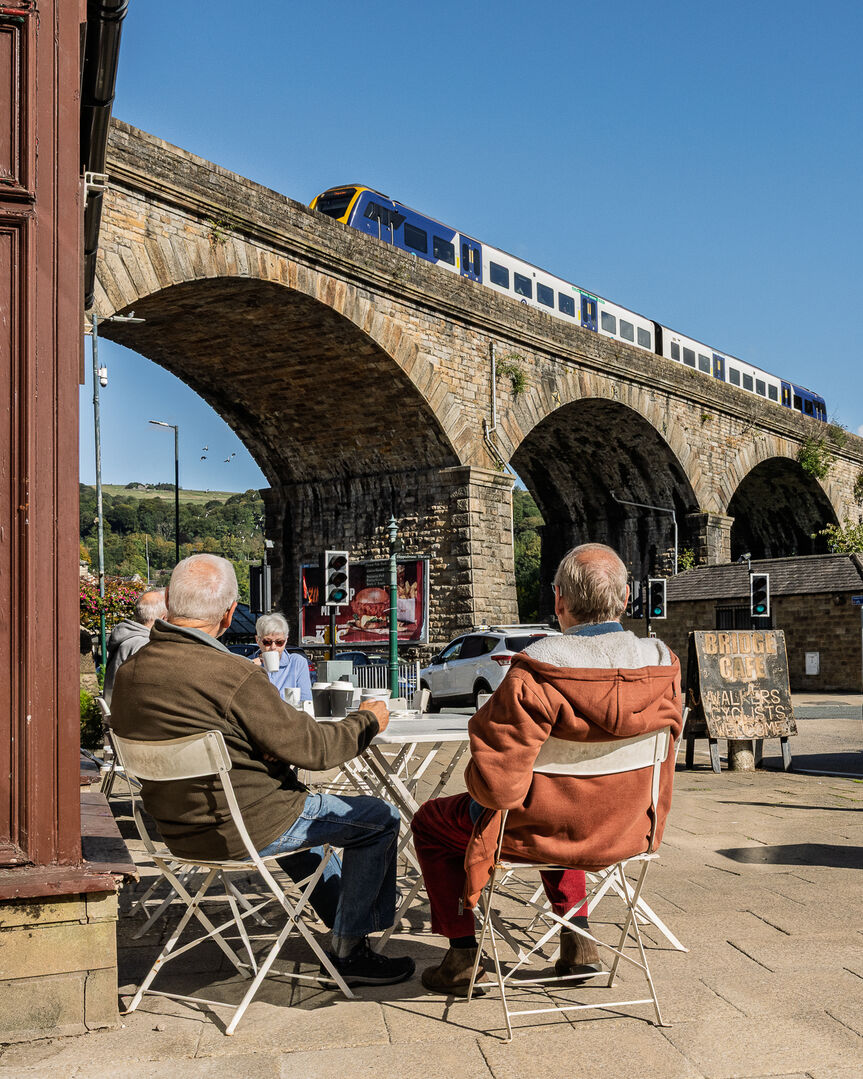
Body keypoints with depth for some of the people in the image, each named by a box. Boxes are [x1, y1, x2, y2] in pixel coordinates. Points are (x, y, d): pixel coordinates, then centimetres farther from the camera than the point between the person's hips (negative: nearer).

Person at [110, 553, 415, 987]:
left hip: (179, 829, 8)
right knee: (379, 818, 7)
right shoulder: (232, 675, -27)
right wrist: (367, 720, -1)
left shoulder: (128, 673, -3)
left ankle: (344, 922, 42)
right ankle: (350, 950, 17)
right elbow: (309, 747, -19)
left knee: (297, 804, 34)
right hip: (244, 829, -8)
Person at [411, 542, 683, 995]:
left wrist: (482, 783, -4)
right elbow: (661, 757, 4)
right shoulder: (662, 663, -13)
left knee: (431, 822, 21)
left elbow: (495, 784, -28)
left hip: (541, 831, -5)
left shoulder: (534, 673, -30)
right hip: (626, 830, 6)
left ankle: (463, 956, 24)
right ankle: (578, 941, 36)